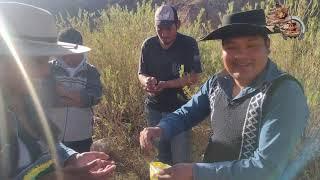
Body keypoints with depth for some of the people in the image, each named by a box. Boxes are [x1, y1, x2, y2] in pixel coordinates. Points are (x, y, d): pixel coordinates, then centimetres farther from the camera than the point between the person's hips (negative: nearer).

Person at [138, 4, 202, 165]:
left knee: (181, 160, 0)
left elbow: (193, 77, -12)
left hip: (178, 108, -3)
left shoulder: (188, 44, -11)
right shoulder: (148, 45, -2)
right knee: (161, 157, 17)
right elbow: (141, 74, 4)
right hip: (154, 108, 4)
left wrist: (165, 84, -25)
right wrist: (147, 81, -21)